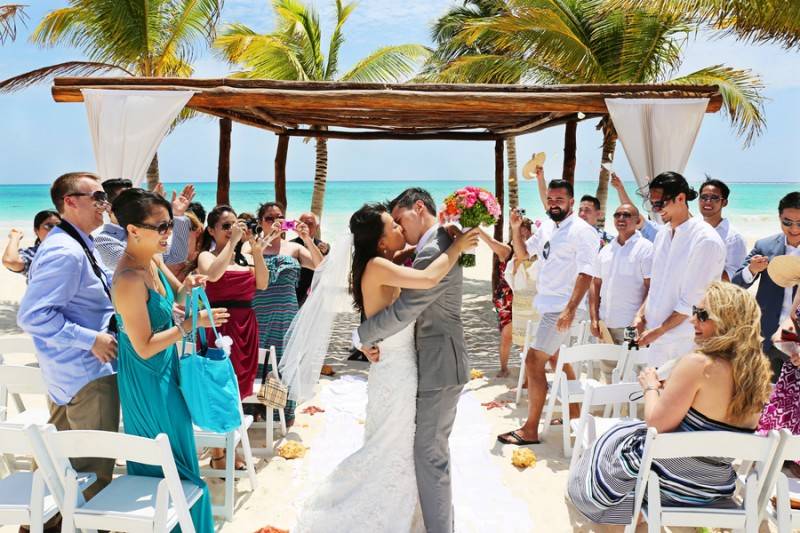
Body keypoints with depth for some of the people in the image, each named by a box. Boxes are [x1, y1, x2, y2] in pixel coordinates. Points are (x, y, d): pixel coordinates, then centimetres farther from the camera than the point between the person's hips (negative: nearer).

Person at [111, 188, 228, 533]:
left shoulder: (152, 260, -2)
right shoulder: (130, 279, -28)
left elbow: (176, 295, 15)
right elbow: (144, 347, -25)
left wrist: (187, 287, -7)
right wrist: (192, 323, -22)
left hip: (163, 369, 9)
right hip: (147, 377, -9)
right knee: (171, 459, 8)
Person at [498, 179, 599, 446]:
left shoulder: (582, 231, -14)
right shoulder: (547, 227, 10)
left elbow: (586, 274, -20)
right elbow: (522, 253, 19)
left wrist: (570, 309, -28)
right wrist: (515, 229, 1)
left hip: (563, 309, -9)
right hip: (549, 305, 9)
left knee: (534, 361, -11)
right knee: (558, 358, 21)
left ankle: (530, 430, -4)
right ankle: (574, 411, 39)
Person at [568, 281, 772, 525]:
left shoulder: (698, 364, -28)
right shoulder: (759, 371, -7)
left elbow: (657, 424, -22)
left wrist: (651, 387, -4)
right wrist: (667, 388, 9)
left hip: (673, 481, -7)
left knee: (610, 444, 23)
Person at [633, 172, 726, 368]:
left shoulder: (706, 240, -14)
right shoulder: (663, 234, 10)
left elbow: (693, 300, -16)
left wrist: (657, 331, -13)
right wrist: (641, 313, 4)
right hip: (657, 338, 7)